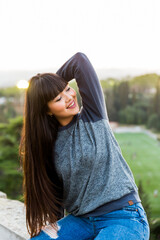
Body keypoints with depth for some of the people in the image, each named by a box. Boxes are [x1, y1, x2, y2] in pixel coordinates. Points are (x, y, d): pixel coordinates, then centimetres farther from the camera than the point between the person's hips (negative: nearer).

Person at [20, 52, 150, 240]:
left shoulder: (93, 115, -7)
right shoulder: (50, 144, 4)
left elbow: (80, 60, -16)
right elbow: (55, 189, 13)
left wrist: (54, 83, -2)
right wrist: (54, 223, 1)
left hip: (124, 218, -4)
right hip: (81, 220, 5)